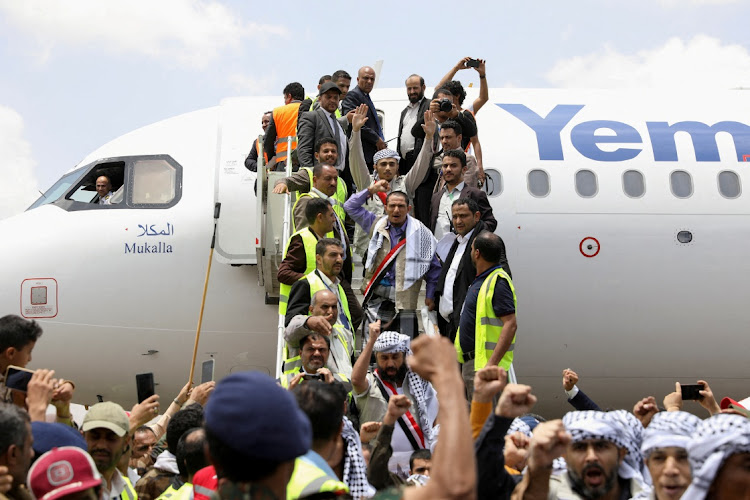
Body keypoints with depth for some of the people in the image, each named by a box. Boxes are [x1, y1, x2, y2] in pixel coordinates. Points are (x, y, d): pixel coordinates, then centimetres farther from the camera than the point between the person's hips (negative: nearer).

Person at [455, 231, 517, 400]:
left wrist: (492, 363, -28)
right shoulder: (480, 280, 17)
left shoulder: (498, 282, -16)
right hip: (469, 361, 10)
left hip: (485, 362, -10)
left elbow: (510, 325, -23)